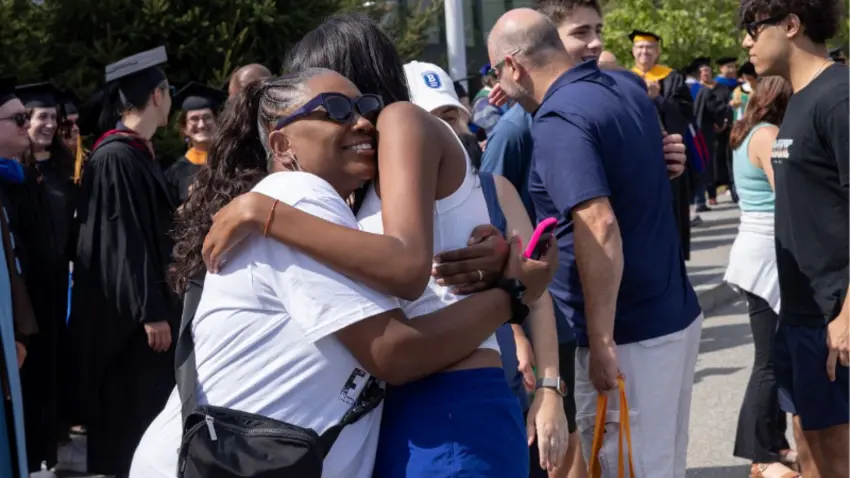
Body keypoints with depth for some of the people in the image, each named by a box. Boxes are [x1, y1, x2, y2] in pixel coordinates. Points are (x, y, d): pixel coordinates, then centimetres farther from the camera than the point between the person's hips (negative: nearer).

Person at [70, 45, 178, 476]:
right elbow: (122, 240, -21)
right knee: (127, 419, -2)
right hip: (129, 314, -9)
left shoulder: (137, 153, 11)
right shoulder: (116, 156, -17)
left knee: (146, 414, 13)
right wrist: (149, 311, -22)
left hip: (147, 303, 9)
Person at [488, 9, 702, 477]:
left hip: (632, 336, -8)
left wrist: (602, 342, -25)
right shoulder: (628, 86, 6)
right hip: (675, 314, 9)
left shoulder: (558, 120, -18)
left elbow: (600, 229, -28)